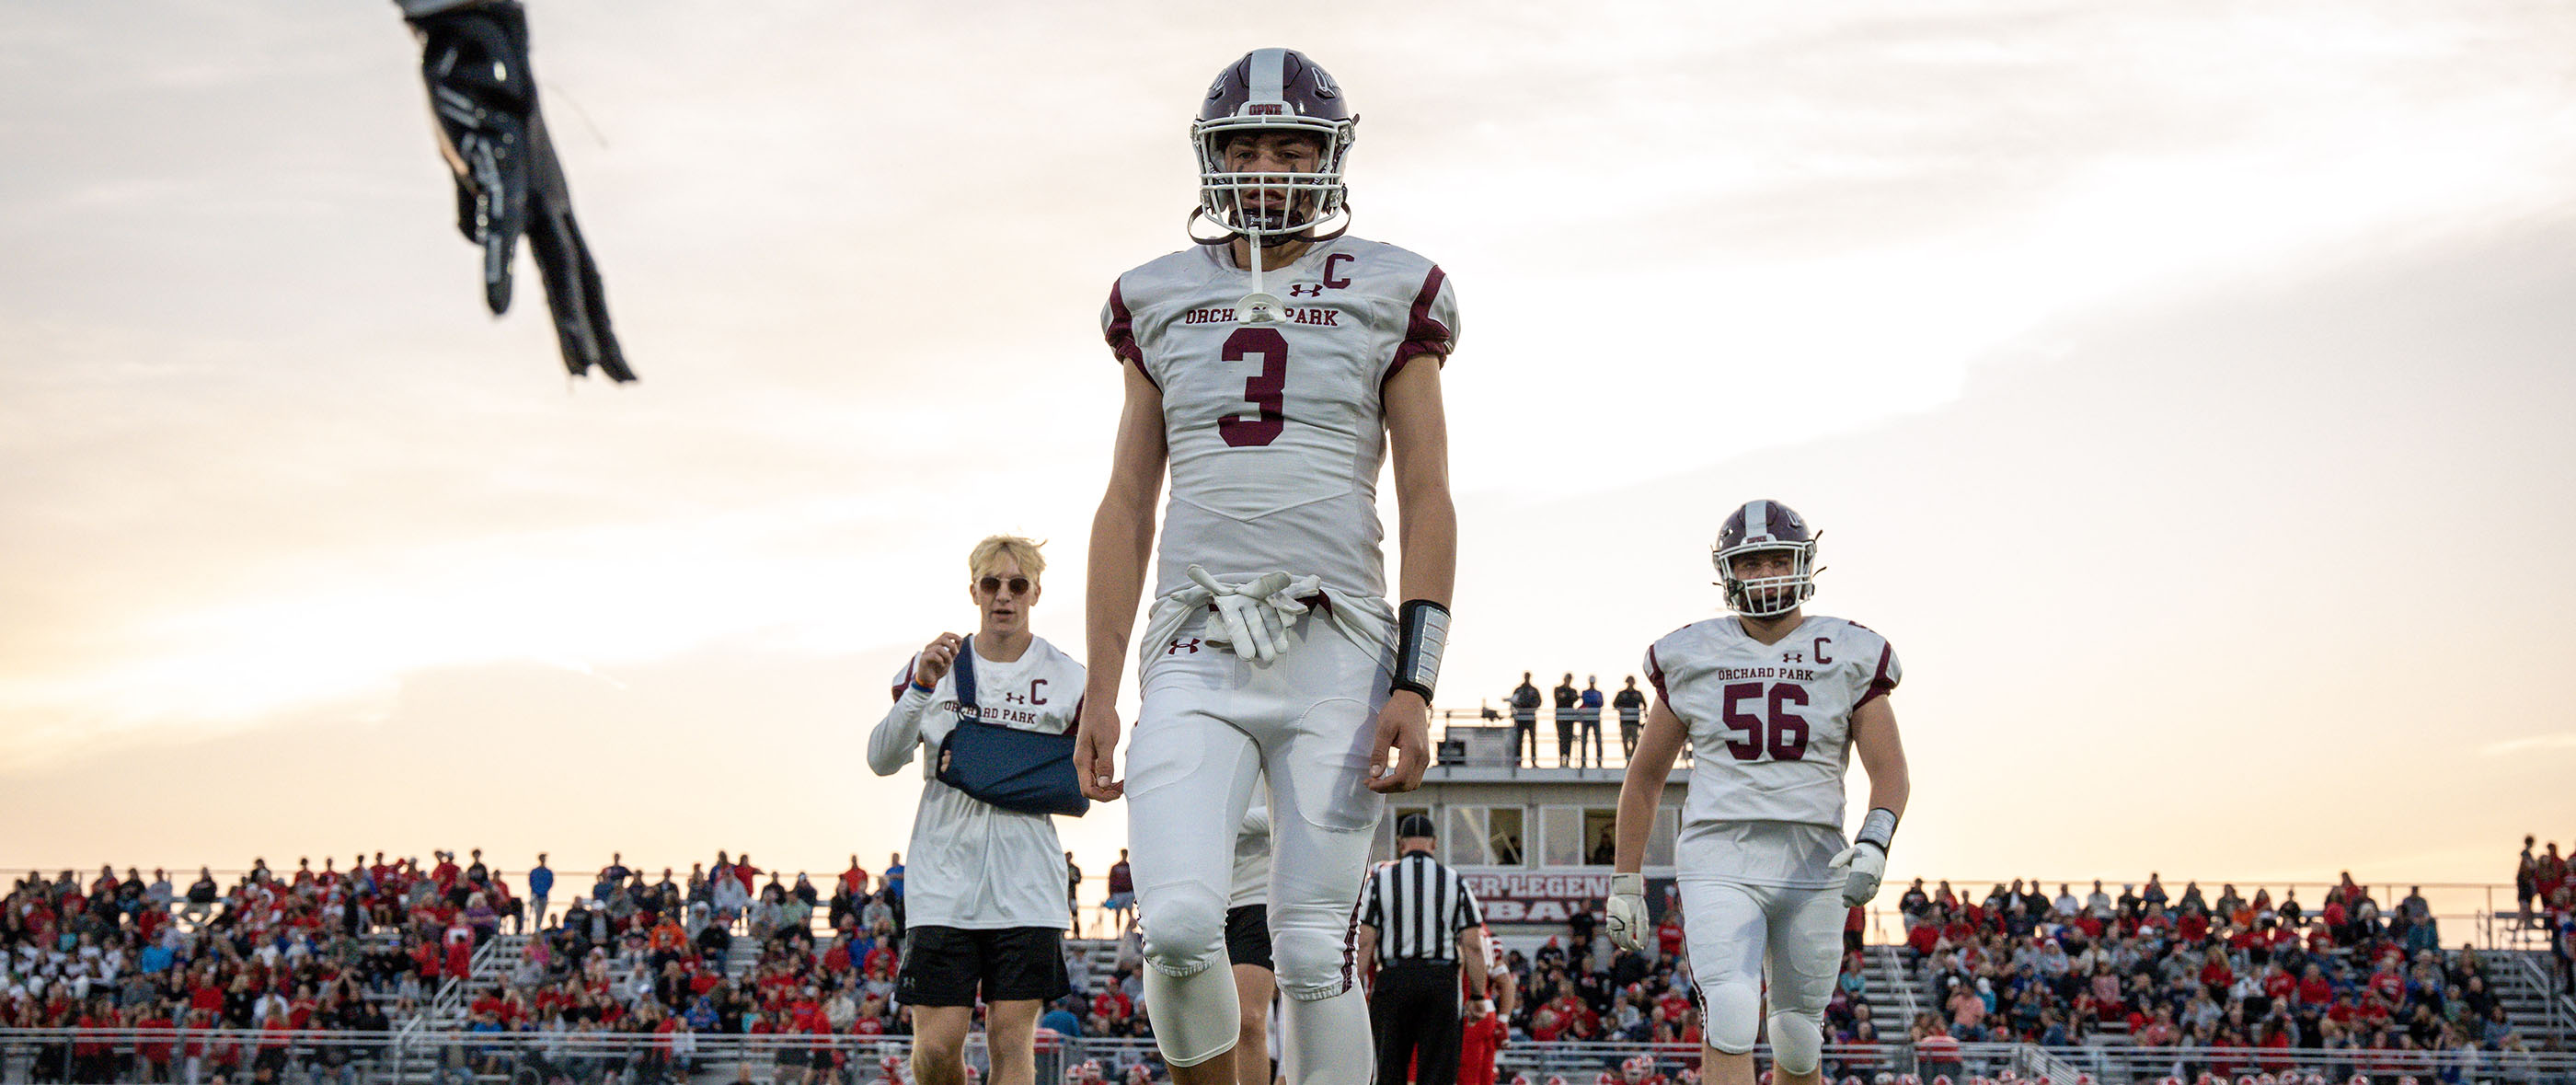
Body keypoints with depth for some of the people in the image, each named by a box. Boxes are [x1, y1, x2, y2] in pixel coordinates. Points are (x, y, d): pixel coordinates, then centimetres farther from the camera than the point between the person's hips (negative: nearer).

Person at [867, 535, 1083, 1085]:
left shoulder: (1066, 678, 6)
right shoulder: (935, 665, 7)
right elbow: (882, 759, -4)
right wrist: (922, 686, -18)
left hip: (1026, 888, 0)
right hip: (944, 879, 0)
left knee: (1012, 1040, -5)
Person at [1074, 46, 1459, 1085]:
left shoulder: (1387, 298, 5)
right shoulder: (1161, 303, 12)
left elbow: (1427, 503, 1)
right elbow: (1127, 509, 14)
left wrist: (1414, 686, -9)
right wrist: (1101, 691, 8)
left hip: (1338, 656, -1)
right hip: (1199, 656, 2)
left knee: (1313, 950, -3)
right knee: (1179, 927, -15)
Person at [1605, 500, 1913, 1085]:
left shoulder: (1849, 657, 3)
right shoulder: (1692, 658, 5)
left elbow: (1890, 776, 0)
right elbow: (1645, 777, 13)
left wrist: (1873, 844, -20)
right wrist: (1625, 882, 9)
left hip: (1813, 864, 1)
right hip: (1719, 860, -1)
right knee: (1731, 1013, -21)